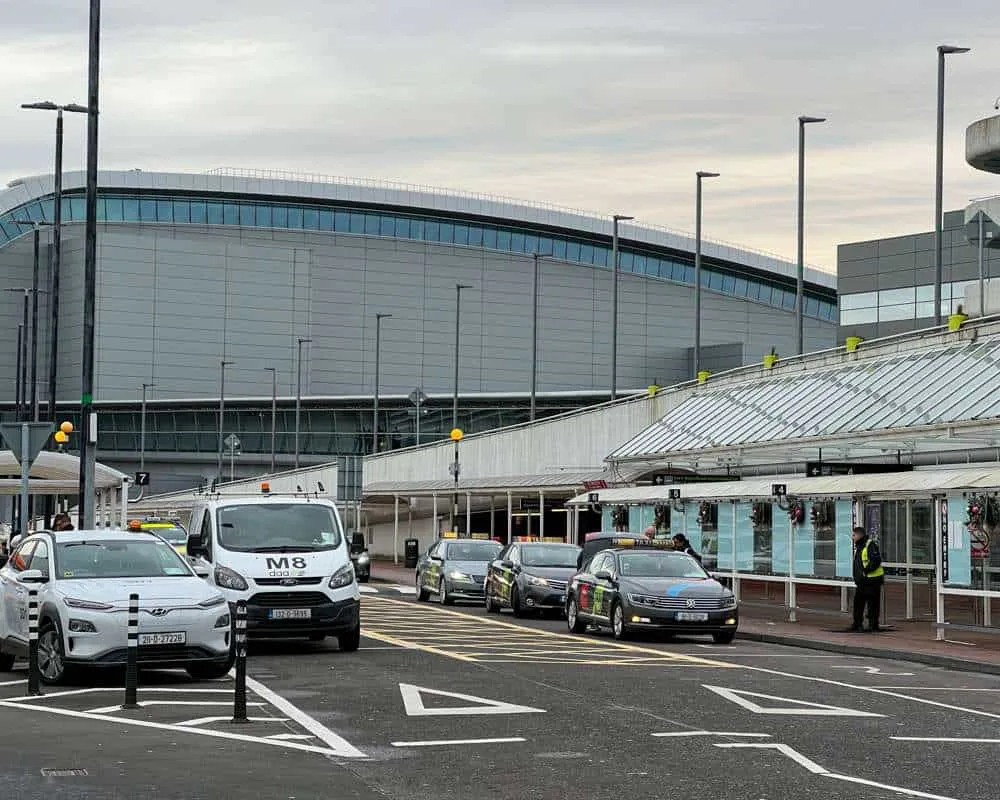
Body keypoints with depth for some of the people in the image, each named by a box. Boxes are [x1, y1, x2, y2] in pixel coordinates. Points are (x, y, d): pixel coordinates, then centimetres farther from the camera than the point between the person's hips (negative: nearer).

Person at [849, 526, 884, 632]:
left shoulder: (870, 545, -14)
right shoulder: (858, 547, 17)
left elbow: (876, 560, -23)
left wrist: (866, 570, -20)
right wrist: (857, 577, 16)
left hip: (872, 580, -10)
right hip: (861, 581, 10)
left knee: (873, 604, -2)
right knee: (858, 603, 9)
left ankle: (873, 625, 4)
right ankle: (857, 624, 14)